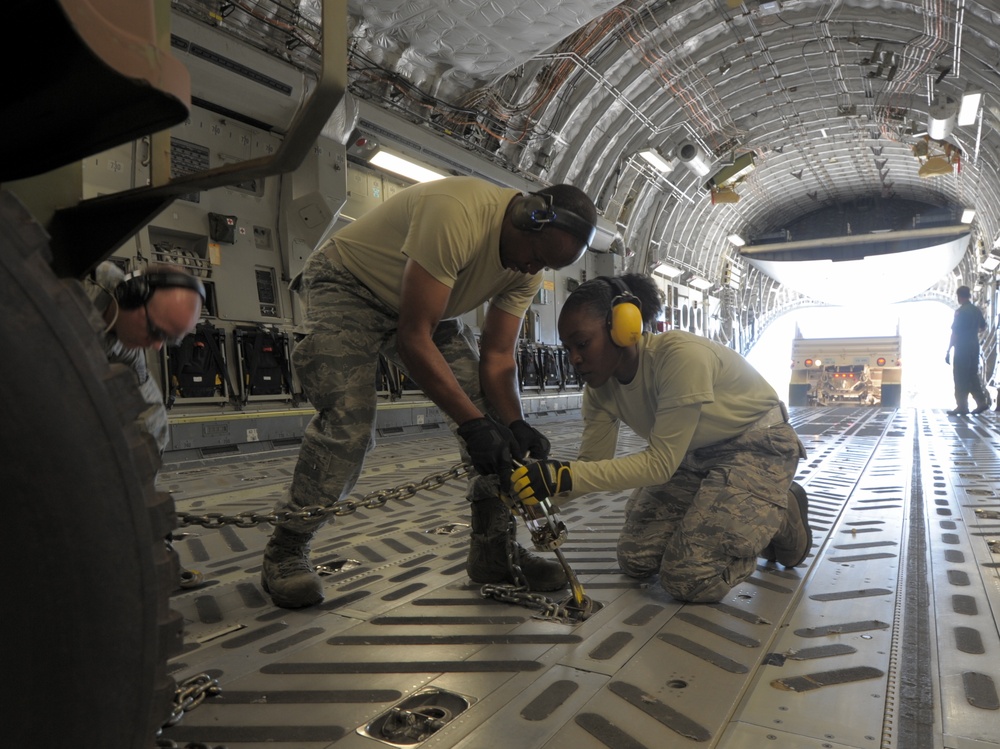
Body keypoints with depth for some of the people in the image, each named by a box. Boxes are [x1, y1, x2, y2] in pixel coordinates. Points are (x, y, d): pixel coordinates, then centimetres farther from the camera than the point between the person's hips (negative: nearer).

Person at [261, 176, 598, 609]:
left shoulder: (528, 269, -11)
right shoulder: (458, 215, -37)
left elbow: (498, 356, -10)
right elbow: (413, 337, -36)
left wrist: (515, 426, -27)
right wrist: (473, 423, -36)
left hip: (425, 303, 7)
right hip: (346, 284, -7)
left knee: (491, 410, -6)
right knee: (347, 420, -23)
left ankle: (494, 550, 3)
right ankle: (285, 553, -2)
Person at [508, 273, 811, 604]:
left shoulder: (682, 356, -35)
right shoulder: (600, 385, -12)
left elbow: (660, 463, -32)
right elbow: (592, 463, -10)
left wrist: (567, 476, -40)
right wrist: (542, 490, -30)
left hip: (756, 447, -7)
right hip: (693, 455, 7)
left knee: (689, 578, -17)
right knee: (636, 558, 0)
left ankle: (782, 514, 9)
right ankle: (743, 522, 21)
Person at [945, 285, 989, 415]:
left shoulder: (960, 311, -15)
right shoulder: (976, 310, 8)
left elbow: (954, 333, -17)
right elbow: (983, 327, 22)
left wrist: (948, 352, -14)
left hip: (962, 349, -7)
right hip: (974, 347, 7)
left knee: (961, 378, -2)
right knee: (973, 376, 15)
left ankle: (962, 406, 1)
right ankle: (982, 402, 12)